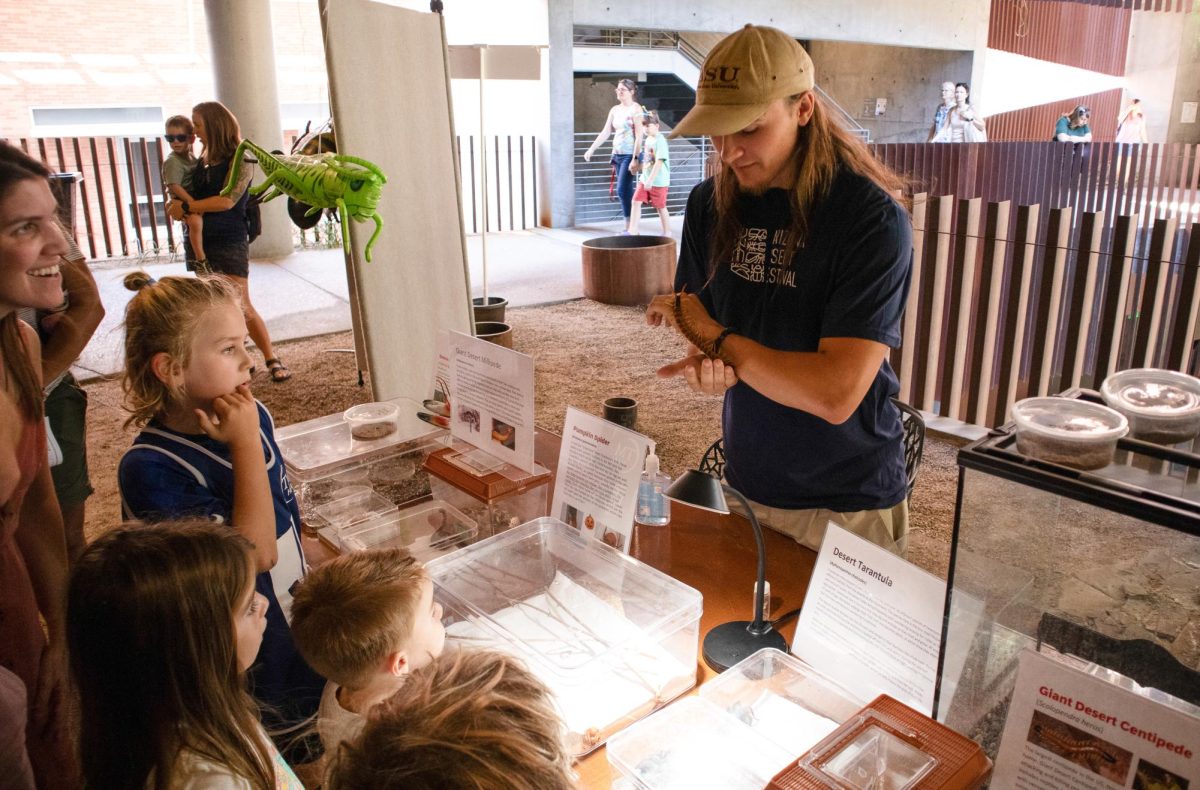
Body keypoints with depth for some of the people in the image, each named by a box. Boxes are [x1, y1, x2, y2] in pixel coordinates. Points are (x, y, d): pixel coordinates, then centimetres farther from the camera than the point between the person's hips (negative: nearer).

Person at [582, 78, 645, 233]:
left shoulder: (635, 109, -7)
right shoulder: (615, 110, 13)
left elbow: (639, 136, -13)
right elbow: (605, 132, 14)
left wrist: (635, 160, -20)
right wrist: (591, 149, 6)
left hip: (629, 155, -7)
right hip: (617, 155, 7)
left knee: (622, 190, -13)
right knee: (626, 191, 8)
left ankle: (629, 227, -5)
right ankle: (632, 227, 13)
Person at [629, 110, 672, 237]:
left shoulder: (660, 141, -16)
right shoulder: (647, 139, 9)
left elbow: (659, 162, -23)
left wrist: (650, 180, -27)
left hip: (658, 181, -8)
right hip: (645, 179, 8)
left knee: (661, 207, 5)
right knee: (636, 201, -1)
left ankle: (667, 232, 20)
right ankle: (632, 230, 1)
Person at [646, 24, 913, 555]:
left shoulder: (873, 220, -20)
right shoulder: (710, 204, -2)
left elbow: (835, 394, -28)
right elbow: (700, 328, 4)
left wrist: (718, 338, -20)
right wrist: (710, 369, -19)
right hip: (744, 486, 5)